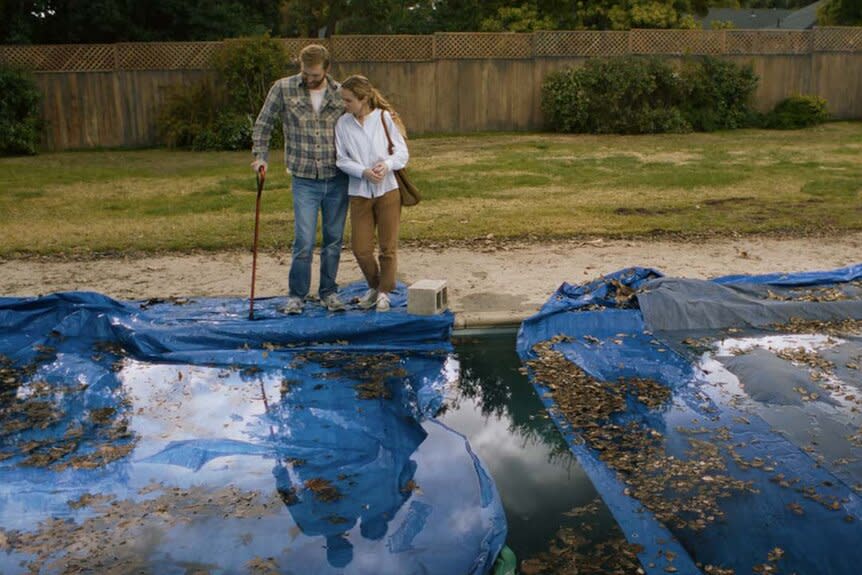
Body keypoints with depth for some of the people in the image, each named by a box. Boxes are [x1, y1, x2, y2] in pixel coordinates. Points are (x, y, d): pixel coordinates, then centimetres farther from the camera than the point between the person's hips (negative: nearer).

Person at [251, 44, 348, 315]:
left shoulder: (340, 93, 2)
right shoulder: (283, 88, -2)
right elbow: (263, 124, 7)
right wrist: (260, 155, -3)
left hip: (337, 180, 2)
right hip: (304, 180, -2)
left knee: (334, 239, 9)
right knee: (304, 241, -6)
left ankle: (329, 292, 24)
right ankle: (296, 295, 11)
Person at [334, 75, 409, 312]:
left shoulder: (385, 118, -3)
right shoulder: (343, 123, 1)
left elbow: (402, 152, -1)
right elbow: (342, 159, 1)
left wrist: (387, 164, -21)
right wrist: (364, 172, -16)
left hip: (388, 189, -2)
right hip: (359, 192, 2)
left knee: (388, 246, 5)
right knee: (360, 248, 2)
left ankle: (384, 292, 23)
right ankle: (374, 286, 28)